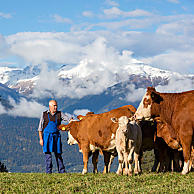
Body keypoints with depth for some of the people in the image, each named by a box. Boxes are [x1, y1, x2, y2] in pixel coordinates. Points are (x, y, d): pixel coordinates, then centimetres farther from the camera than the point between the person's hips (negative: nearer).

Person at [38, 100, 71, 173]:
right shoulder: (44, 114, 4)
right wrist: (41, 139, -3)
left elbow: (68, 119, -4)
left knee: (58, 154, 4)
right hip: (47, 136, -1)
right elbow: (40, 128, 4)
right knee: (48, 154, -7)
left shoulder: (60, 114, 7)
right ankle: (48, 171, -3)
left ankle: (62, 171, 9)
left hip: (56, 136, 2)